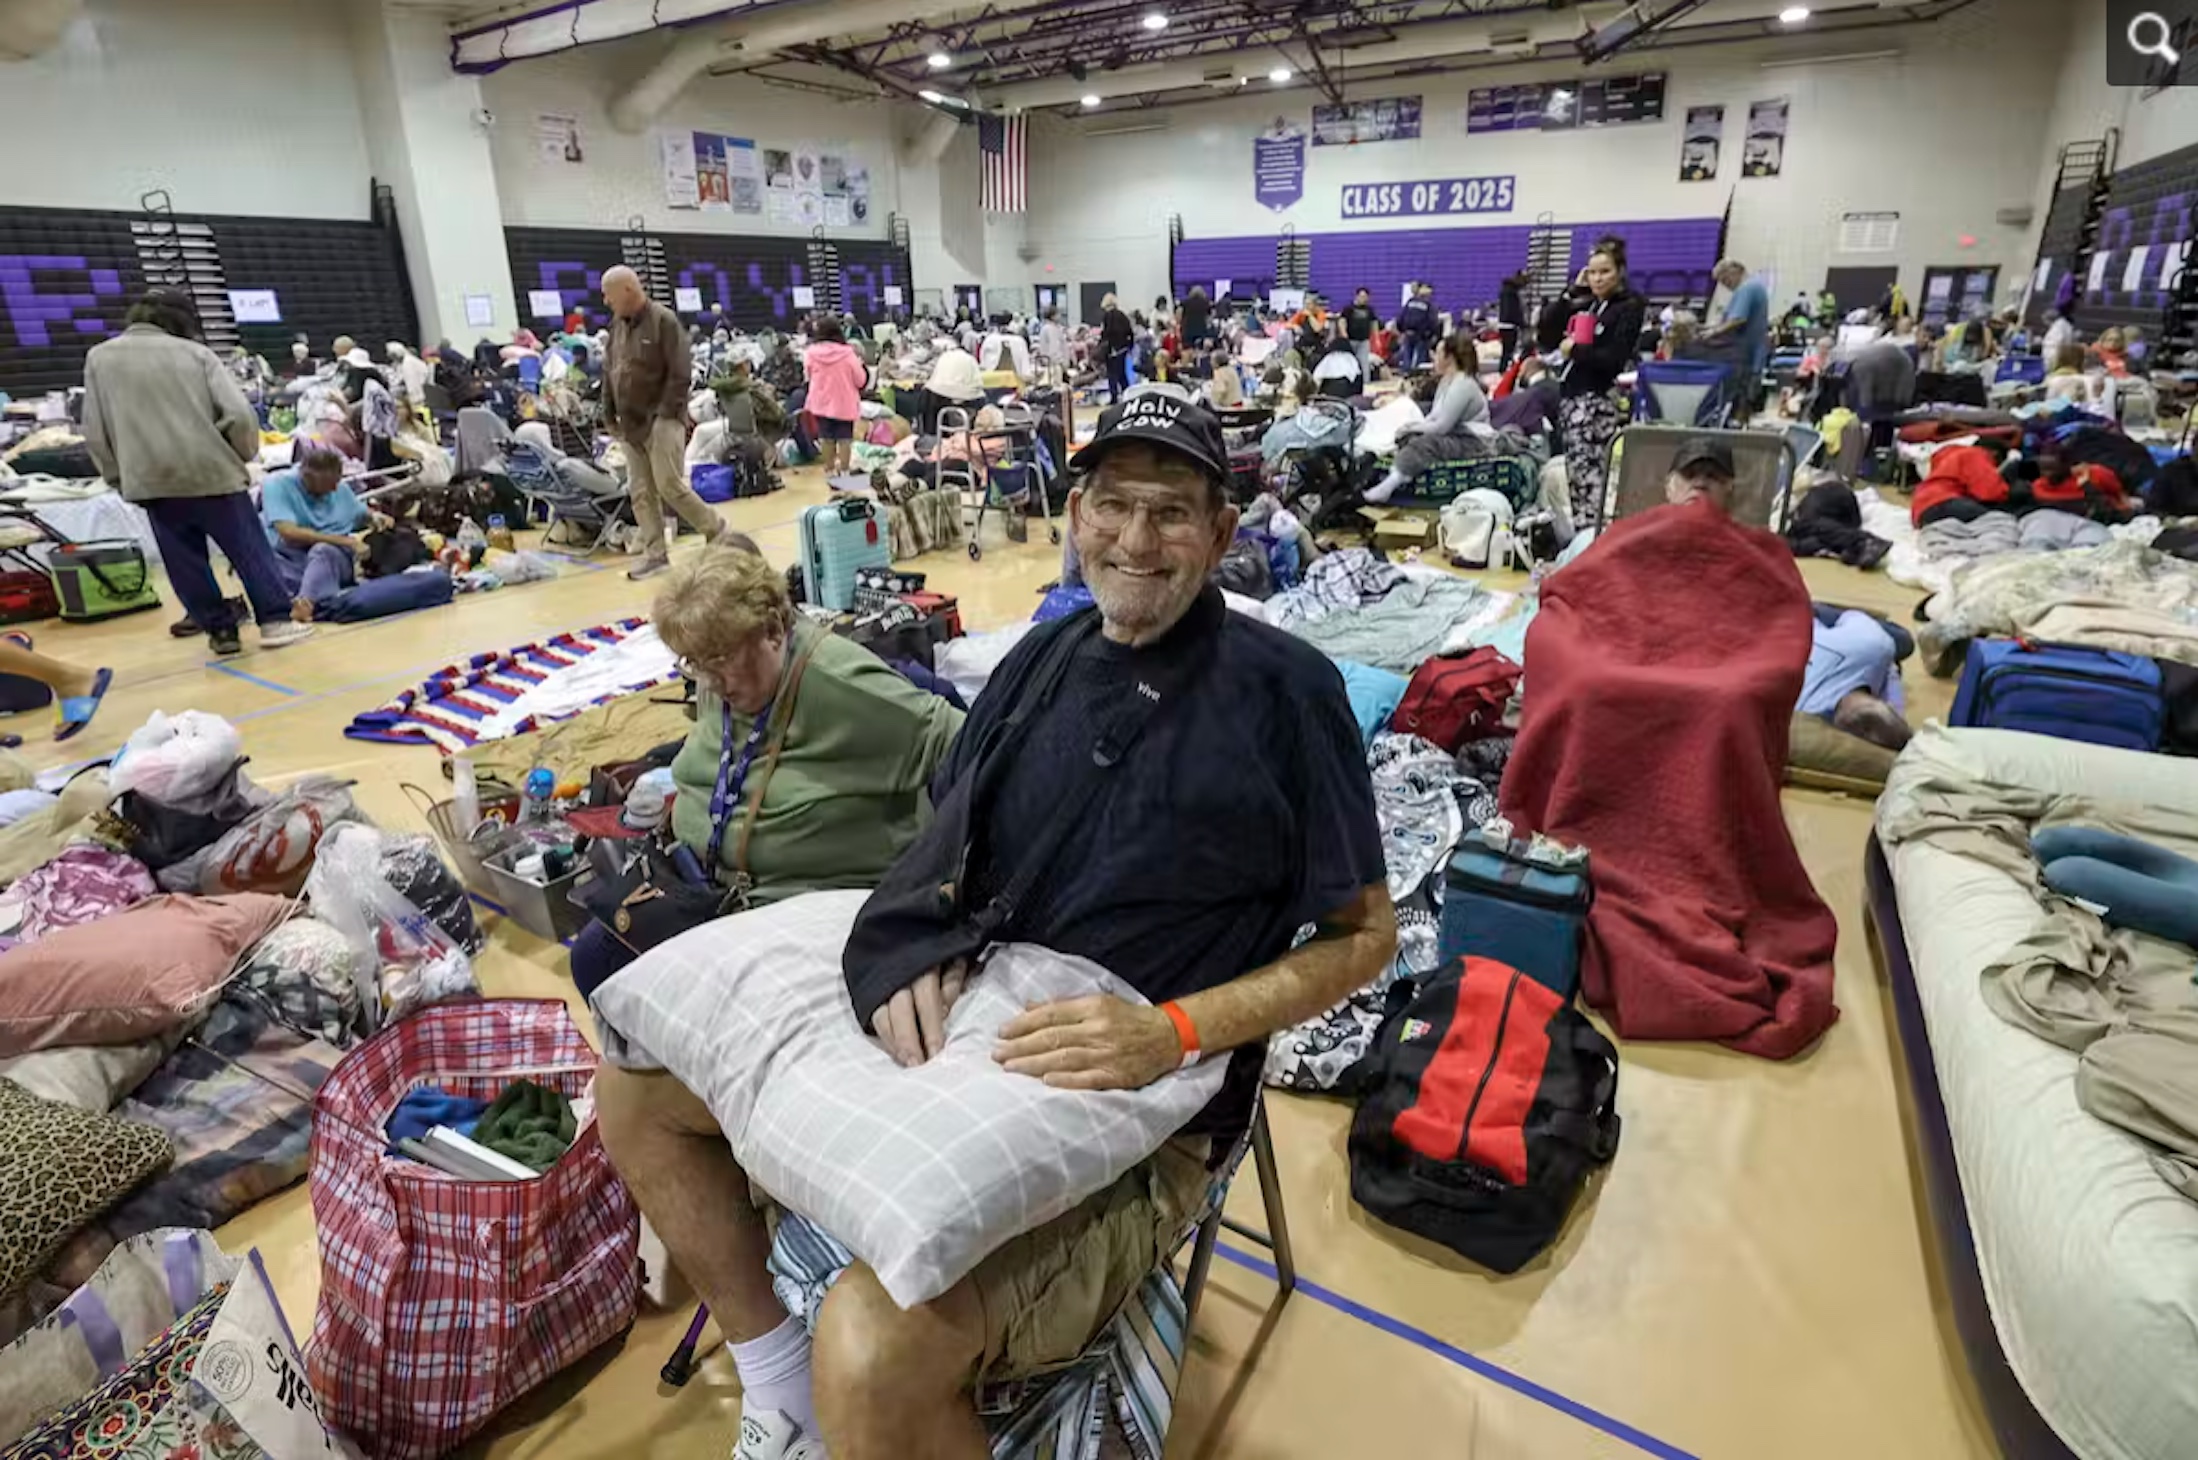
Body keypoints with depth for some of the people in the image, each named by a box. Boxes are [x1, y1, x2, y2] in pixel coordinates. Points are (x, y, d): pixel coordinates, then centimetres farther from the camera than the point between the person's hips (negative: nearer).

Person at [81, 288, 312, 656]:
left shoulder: (99, 358, 12)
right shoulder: (195, 353, 5)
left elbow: (94, 433, 11)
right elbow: (240, 415, -6)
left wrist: (120, 478, 20)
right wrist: (244, 455, 11)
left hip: (150, 481, 2)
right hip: (212, 471, -2)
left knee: (185, 562, 9)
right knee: (250, 550, 5)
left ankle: (221, 630, 12)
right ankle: (276, 620, 2)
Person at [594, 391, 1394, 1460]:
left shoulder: (1284, 689, -11)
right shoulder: (1044, 657, 6)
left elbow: (1364, 932, -8)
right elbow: (947, 838, 11)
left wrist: (1173, 1032, -22)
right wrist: (910, 947, -11)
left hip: (1137, 1113, -6)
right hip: (950, 1030, 7)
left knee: (874, 1351, -32)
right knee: (634, 1083, 8)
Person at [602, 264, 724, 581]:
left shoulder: (664, 321, -10)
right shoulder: (617, 324, 12)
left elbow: (681, 373, -15)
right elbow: (609, 371, 19)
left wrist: (665, 414, -17)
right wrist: (609, 412, 12)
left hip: (661, 421, -7)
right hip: (630, 424, 7)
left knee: (670, 486, -10)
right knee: (640, 492, 5)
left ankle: (716, 529, 10)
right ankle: (655, 553, 11)